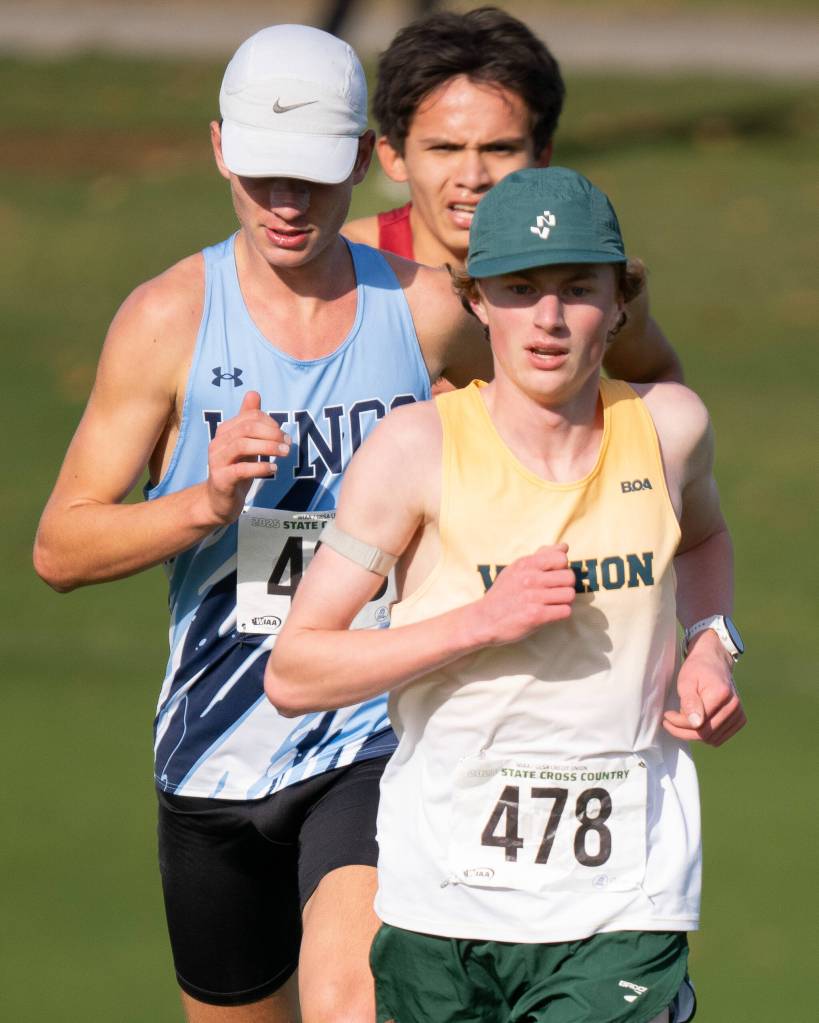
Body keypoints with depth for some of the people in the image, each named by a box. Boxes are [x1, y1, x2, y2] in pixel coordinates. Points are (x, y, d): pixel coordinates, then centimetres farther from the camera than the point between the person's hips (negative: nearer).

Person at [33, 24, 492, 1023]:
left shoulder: (431, 310, -2)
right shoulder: (167, 319, -5)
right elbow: (60, 548, -6)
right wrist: (204, 505, -21)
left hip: (377, 743, -2)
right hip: (217, 750, 2)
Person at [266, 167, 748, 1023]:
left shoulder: (669, 427, 1)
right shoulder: (416, 451, -9)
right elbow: (291, 675, -9)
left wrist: (710, 646, 7)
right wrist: (482, 621, -19)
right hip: (443, 904, 0)